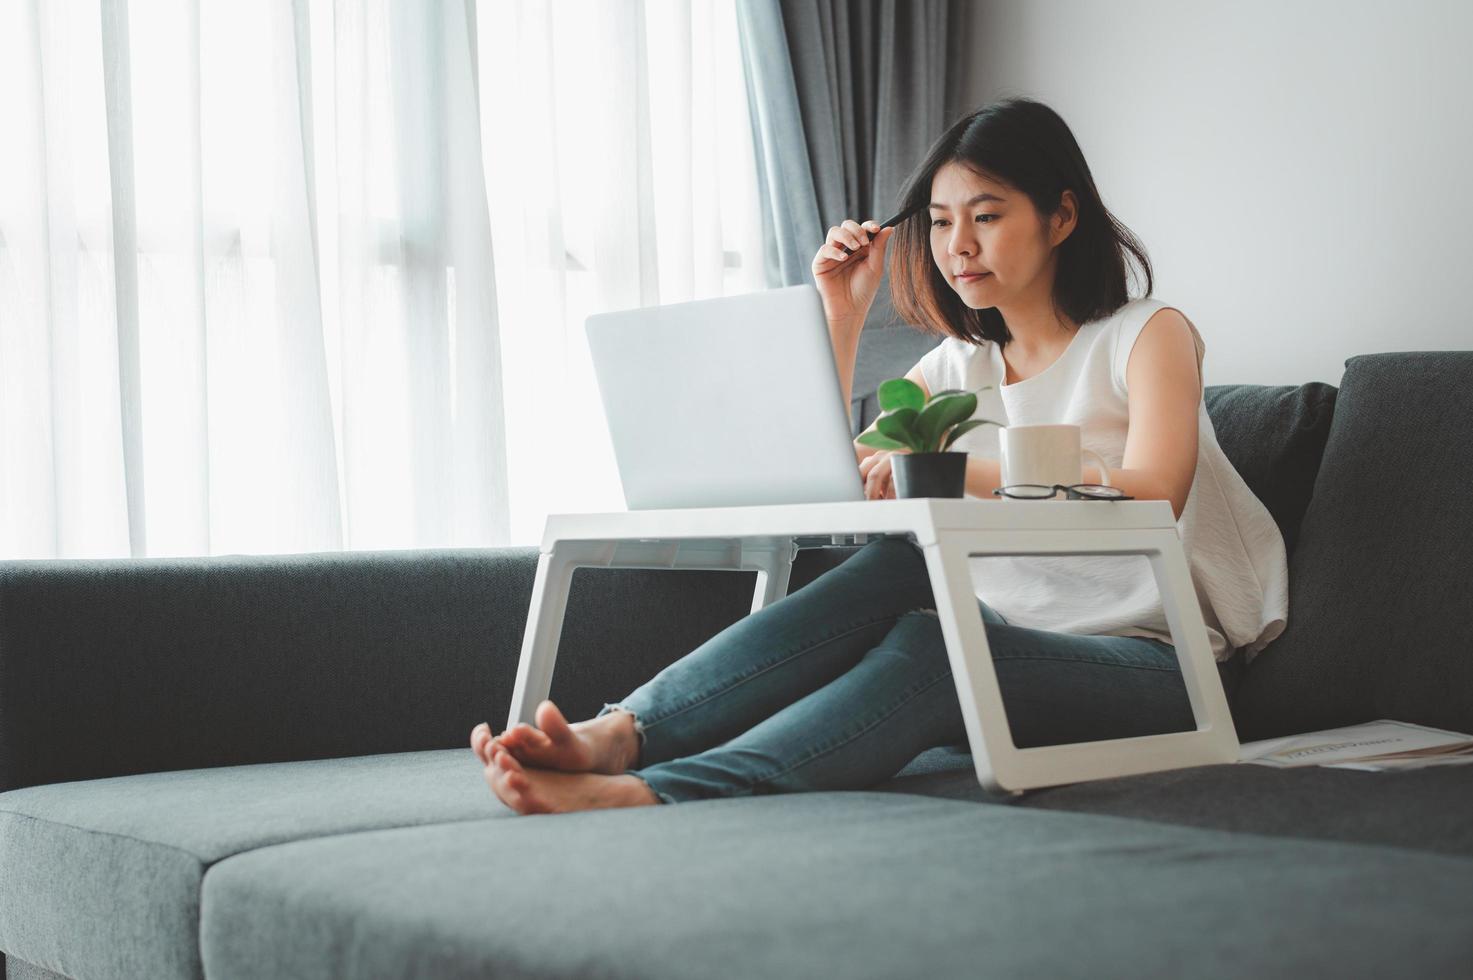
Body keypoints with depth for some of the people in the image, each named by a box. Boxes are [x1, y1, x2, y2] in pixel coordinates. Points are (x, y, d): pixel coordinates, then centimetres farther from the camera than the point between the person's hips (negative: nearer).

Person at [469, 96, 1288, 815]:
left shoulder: (1148, 335, 2)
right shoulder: (956, 367, 18)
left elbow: (1149, 497, -18)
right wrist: (844, 315, 6)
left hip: (1153, 666, -5)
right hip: (1011, 644, 5)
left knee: (933, 641, -35)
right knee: (897, 568, -28)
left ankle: (646, 796, -53)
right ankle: (621, 734, -44)